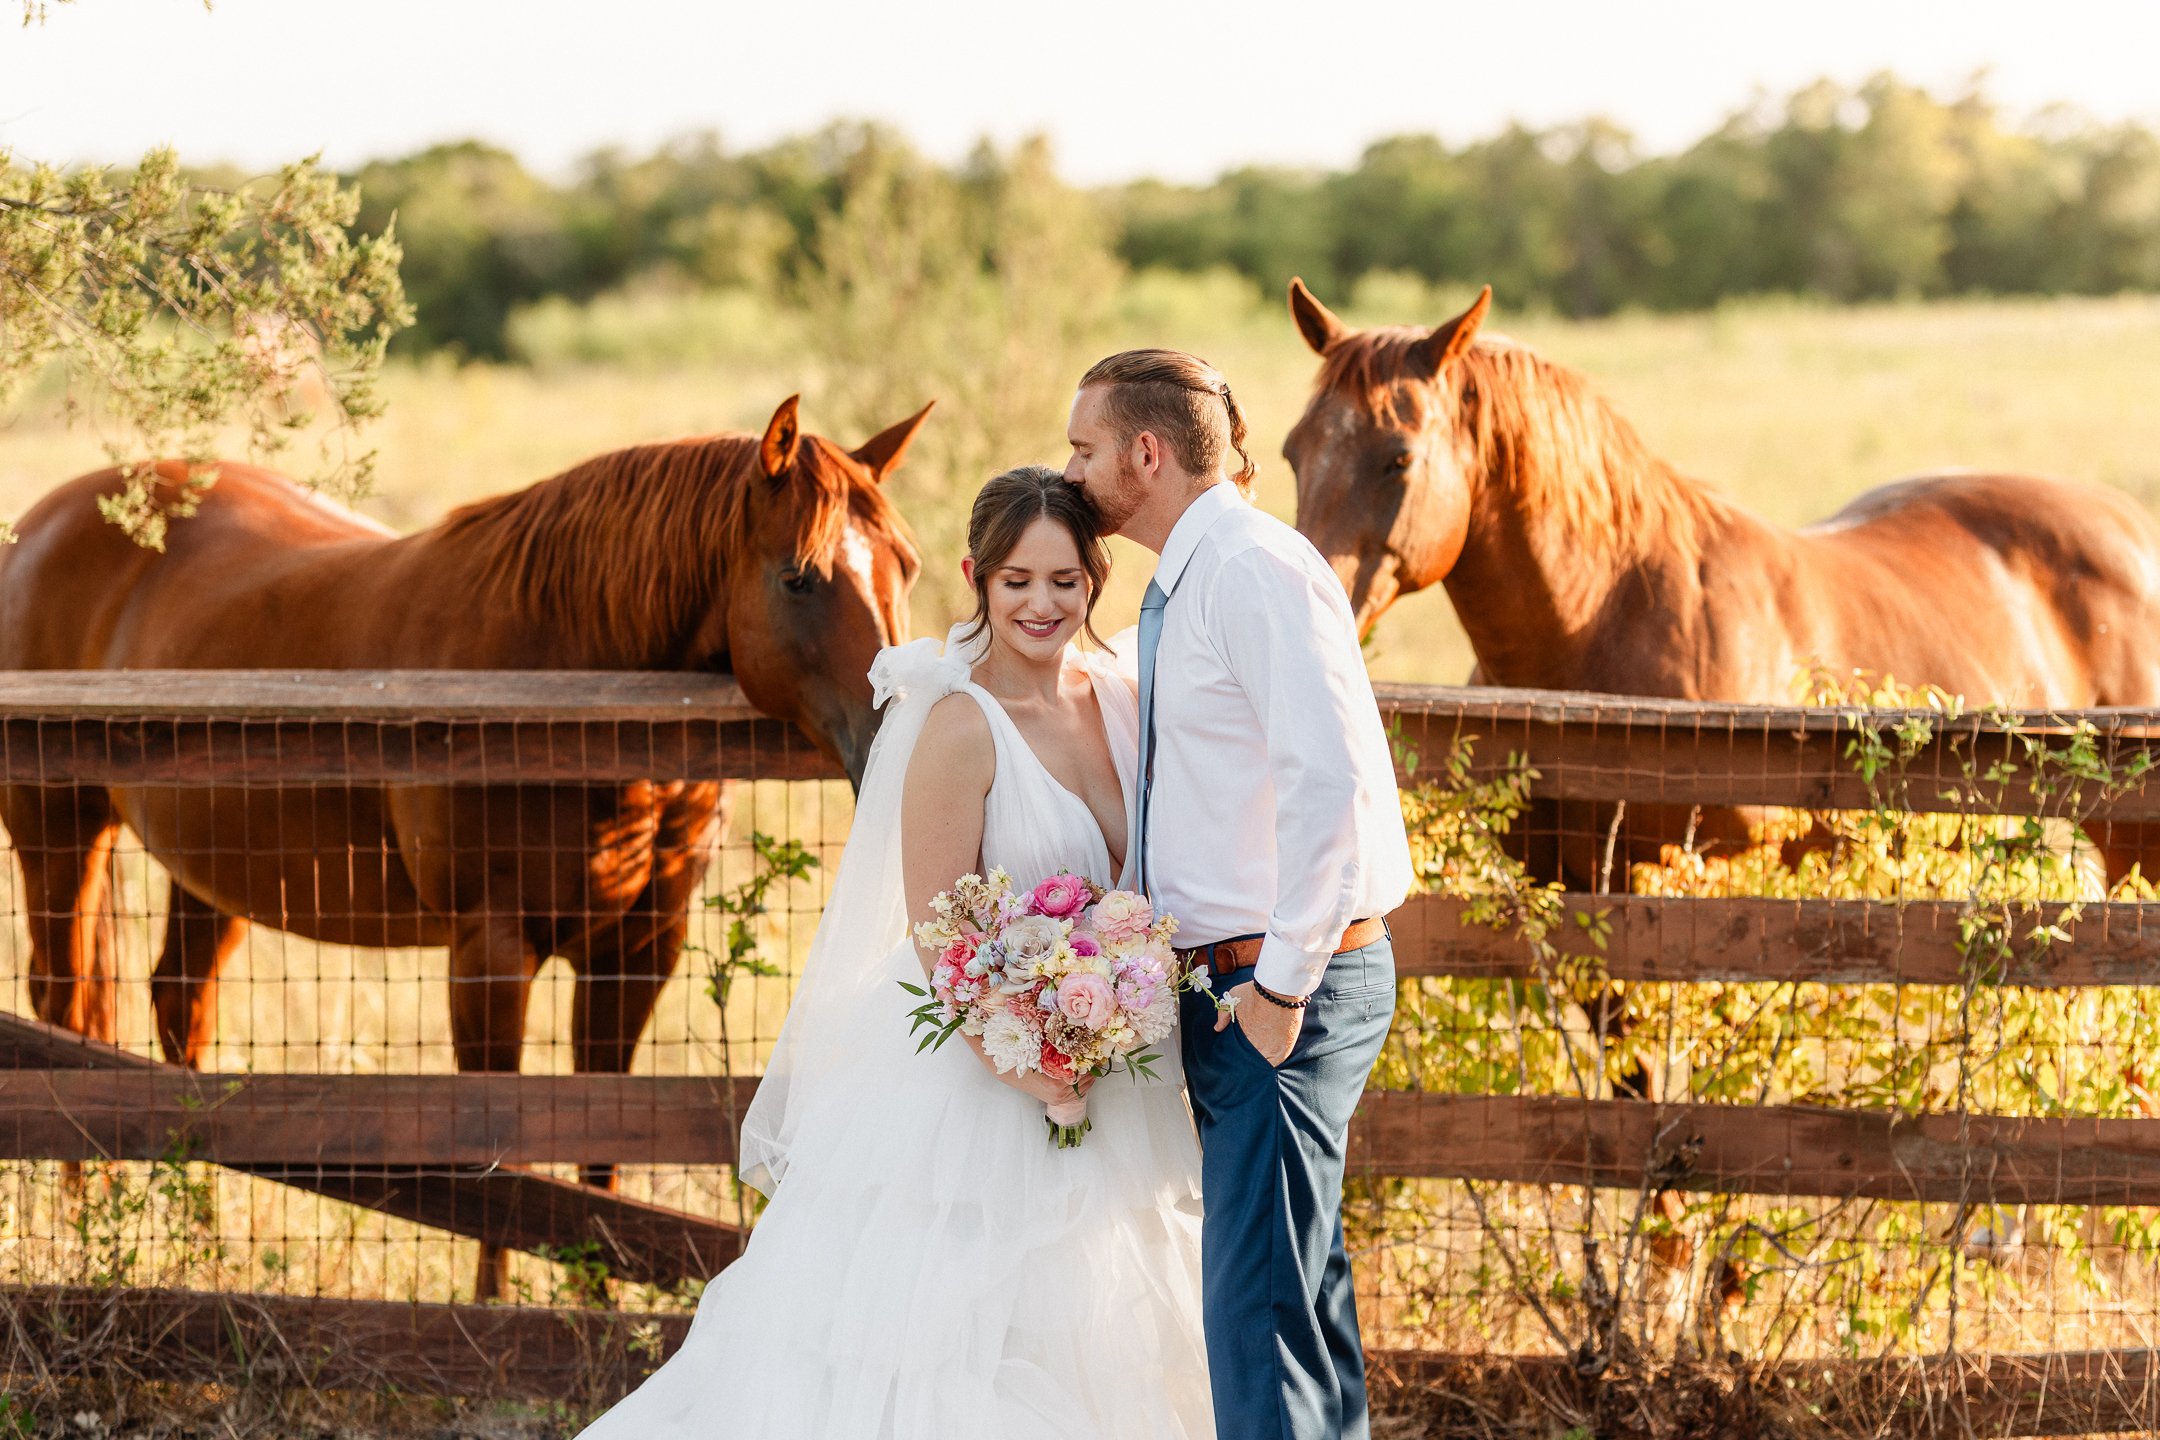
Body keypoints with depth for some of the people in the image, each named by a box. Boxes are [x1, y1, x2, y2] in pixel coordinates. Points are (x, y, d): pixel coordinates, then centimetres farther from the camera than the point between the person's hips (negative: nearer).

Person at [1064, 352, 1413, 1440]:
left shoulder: (1257, 570, -16)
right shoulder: (1182, 585, 16)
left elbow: (1330, 782, -25)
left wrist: (1282, 983, -23)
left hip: (1283, 989, -11)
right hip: (1234, 984, 11)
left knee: (1258, 1303, -12)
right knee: (1301, 1283, 17)